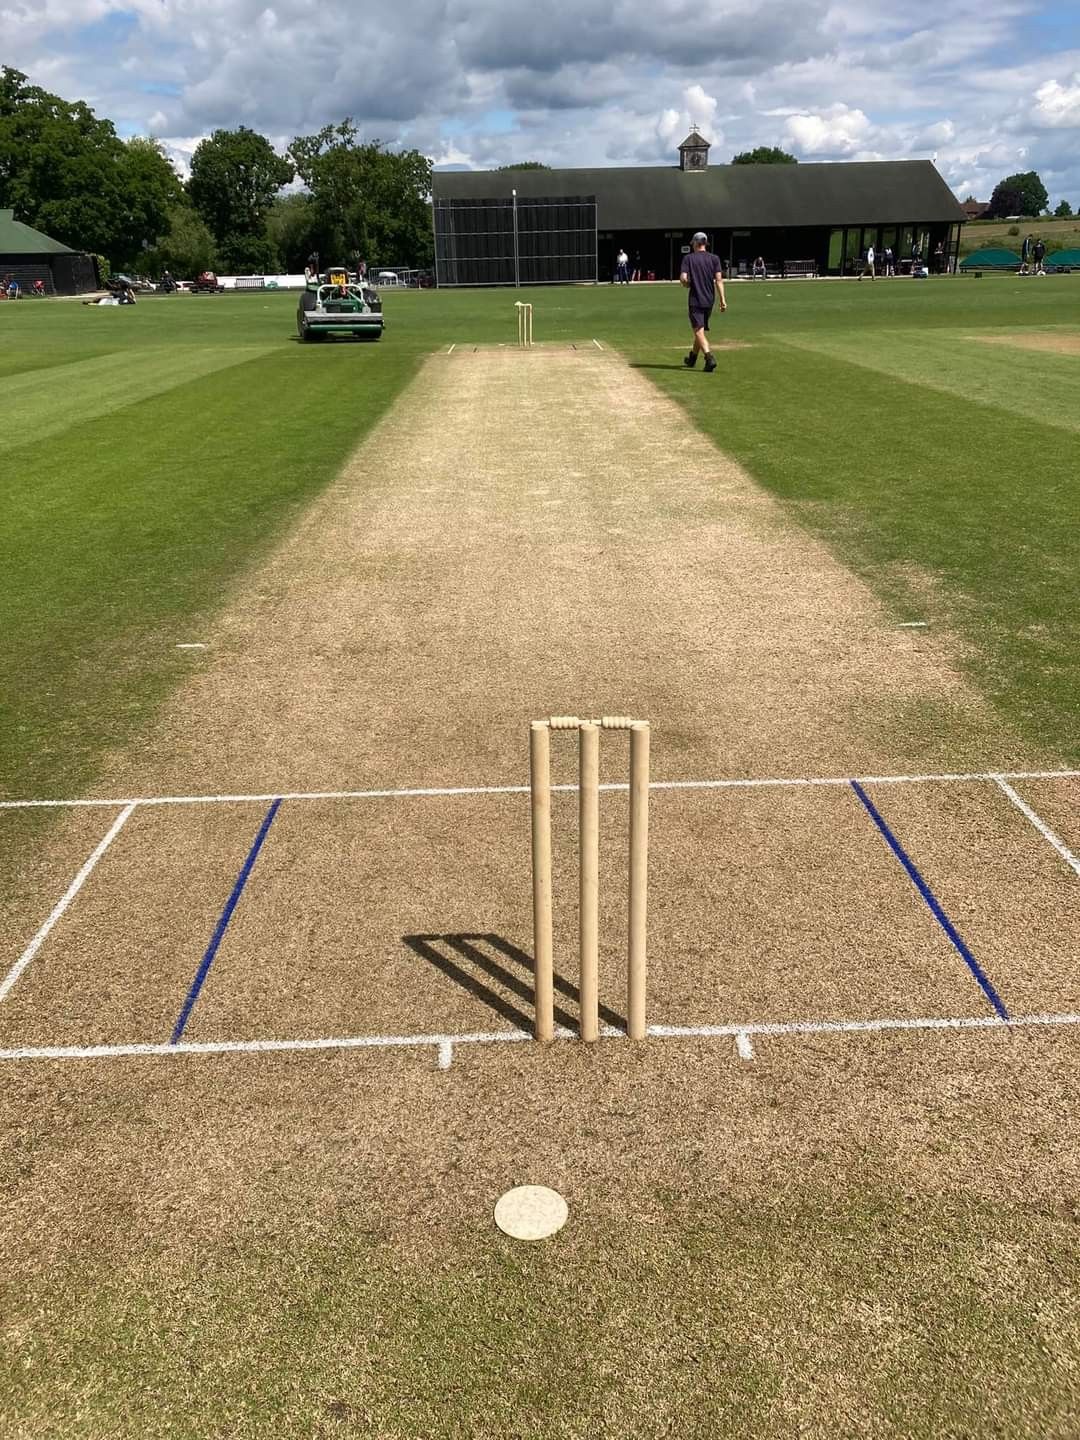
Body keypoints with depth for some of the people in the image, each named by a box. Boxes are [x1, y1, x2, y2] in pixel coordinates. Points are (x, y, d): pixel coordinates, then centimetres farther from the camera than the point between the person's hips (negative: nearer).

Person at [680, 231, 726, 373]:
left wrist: (687, 285, 9)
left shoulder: (688, 258, -4)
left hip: (695, 300, -5)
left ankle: (709, 358, -29)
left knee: (698, 331, -8)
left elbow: (683, 278, -15)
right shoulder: (714, 258, 4)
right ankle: (692, 359, 34)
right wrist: (722, 300, -7)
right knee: (700, 329, 20)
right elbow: (718, 280, -5)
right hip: (709, 300, 5)